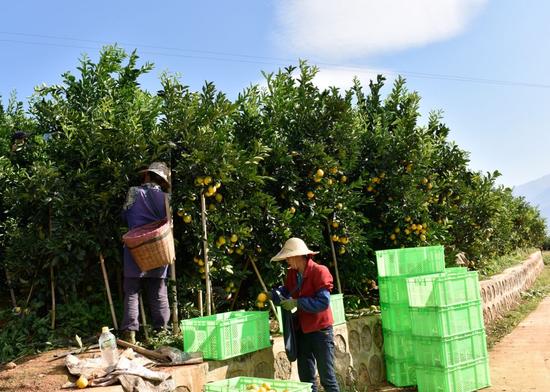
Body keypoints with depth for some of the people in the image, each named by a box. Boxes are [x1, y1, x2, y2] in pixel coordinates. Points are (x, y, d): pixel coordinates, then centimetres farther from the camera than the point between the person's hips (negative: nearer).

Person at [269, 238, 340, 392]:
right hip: (301, 331, 7)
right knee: (306, 378, 17)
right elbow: (285, 291, 14)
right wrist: (271, 295, -5)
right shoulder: (292, 274, 4)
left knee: (327, 378, 2)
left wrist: (297, 303, -23)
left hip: (320, 330, -7)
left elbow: (323, 302, -24)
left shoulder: (320, 272, -18)